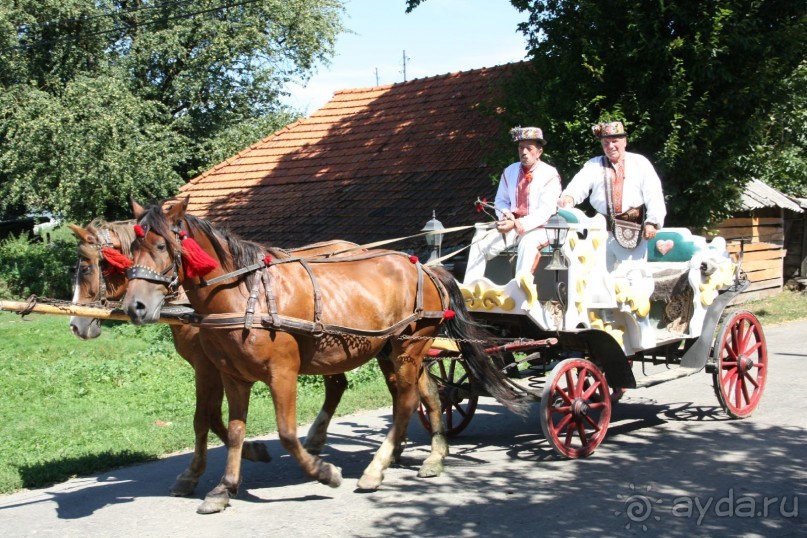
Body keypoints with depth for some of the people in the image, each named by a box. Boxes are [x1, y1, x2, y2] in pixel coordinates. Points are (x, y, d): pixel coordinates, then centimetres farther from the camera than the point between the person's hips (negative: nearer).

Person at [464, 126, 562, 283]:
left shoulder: (550, 175, -7)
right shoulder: (509, 172, 11)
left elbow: (545, 211, -15)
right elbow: (501, 200, 18)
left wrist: (517, 224, -25)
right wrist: (505, 214, -7)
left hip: (537, 228, -5)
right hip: (510, 226, 5)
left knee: (528, 243, -38)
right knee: (480, 242, -16)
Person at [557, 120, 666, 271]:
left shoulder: (640, 163, 9)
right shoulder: (594, 165, 13)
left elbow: (653, 195, 1)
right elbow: (579, 184, -5)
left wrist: (652, 222, -12)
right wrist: (568, 196, -29)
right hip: (602, 231, 2)